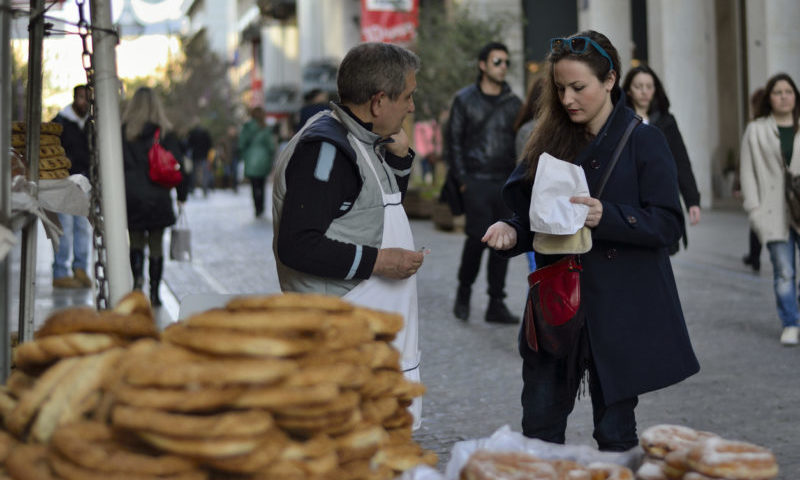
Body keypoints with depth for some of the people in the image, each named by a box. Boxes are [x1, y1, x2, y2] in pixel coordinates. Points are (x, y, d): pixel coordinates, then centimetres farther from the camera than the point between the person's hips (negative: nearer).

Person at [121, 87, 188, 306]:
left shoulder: (123, 132, -2)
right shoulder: (165, 133, -2)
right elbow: (178, 165, -1)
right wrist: (181, 195, 7)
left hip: (131, 197, 0)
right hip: (158, 198, 0)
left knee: (136, 241, 14)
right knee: (156, 245, 8)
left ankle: (138, 275, -12)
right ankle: (154, 292, 7)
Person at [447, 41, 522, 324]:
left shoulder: (513, 103, 12)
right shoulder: (465, 99, 3)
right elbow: (454, 142, 2)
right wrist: (462, 179, -5)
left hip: (506, 184, 3)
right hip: (476, 182, -3)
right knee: (478, 237, -9)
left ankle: (496, 304, 8)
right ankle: (463, 293, 13)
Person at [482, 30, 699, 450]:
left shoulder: (643, 141, -5)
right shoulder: (553, 141, 8)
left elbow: (668, 224, -10)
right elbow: (533, 215, 13)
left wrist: (607, 217, -24)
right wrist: (512, 231, -8)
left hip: (620, 307, -4)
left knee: (615, 430, 5)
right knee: (540, 424, 5)